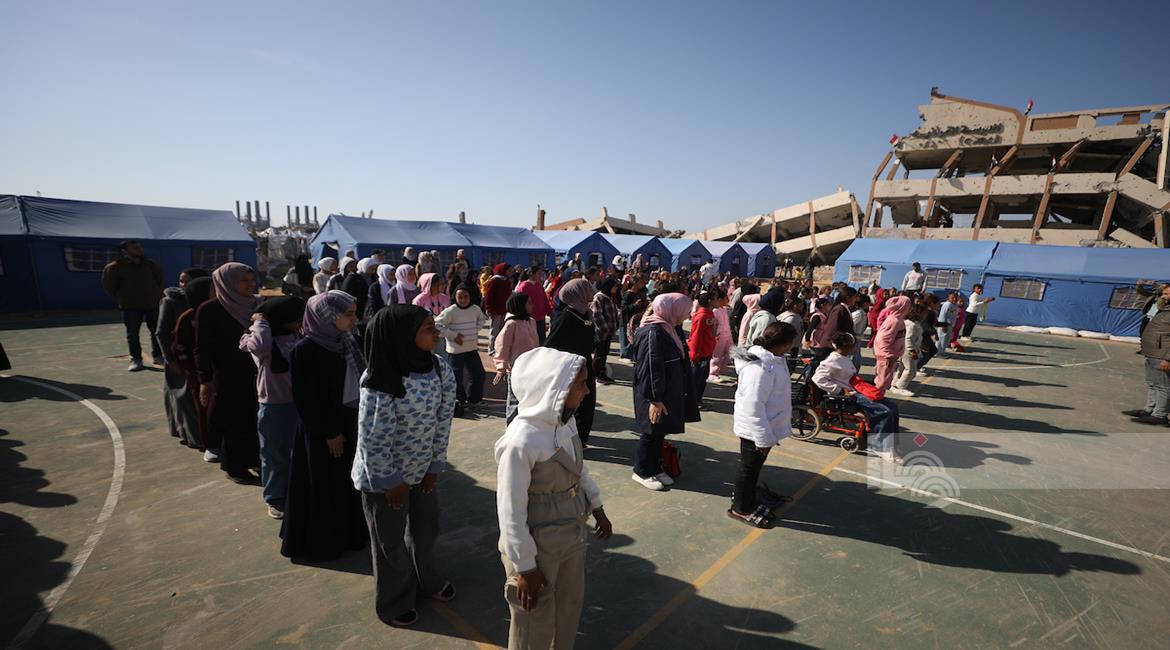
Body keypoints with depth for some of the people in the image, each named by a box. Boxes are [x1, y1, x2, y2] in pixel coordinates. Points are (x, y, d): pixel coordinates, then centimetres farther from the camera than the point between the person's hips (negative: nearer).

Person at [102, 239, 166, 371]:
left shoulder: (151, 265, 4)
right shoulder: (115, 267, -6)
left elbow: (160, 282, 16)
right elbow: (109, 286, 3)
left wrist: (158, 297, 9)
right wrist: (122, 300, 2)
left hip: (153, 305, 3)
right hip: (130, 307, -3)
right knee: (132, 335, 2)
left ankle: (157, 356, 20)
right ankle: (136, 359, 10)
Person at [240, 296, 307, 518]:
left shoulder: (297, 335, 3)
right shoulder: (263, 339, -16)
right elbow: (259, 346, -39)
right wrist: (260, 322, -24)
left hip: (299, 403, 6)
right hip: (274, 407, -6)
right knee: (275, 455, 10)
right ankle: (275, 499, 28)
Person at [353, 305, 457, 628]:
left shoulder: (441, 370, -14)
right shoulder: (382, 384, -31)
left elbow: (443, 420, -5)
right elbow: (372, 442, -24)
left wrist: (435, 466, -1)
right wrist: (391, 482, -14)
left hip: (422, 468, 6)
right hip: (384, 475, -5)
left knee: (426, 527, 23)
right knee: (391, 541, 16)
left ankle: (426, 579, 51)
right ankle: (393, 602, 41)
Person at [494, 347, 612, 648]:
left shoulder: (566, 421, -7)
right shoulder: (521, 440, -31)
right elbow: (511, 512, -23)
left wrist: (597, 508, 15)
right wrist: (524, 567, -15)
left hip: (573, 535, 7)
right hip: (538, 547, -7)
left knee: (570, 606, 28)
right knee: (535, 625, 18)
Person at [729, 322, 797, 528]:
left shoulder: (773, 358, 2)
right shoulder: (760, 367, -31)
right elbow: (753, 405, -30)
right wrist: (764, 437, -23)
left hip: (764, 427, 9)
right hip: (755, 431, -9)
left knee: (754, 467, 24)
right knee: (749, 468, 9)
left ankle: (748, 500, 43)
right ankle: (740, 508, 28)